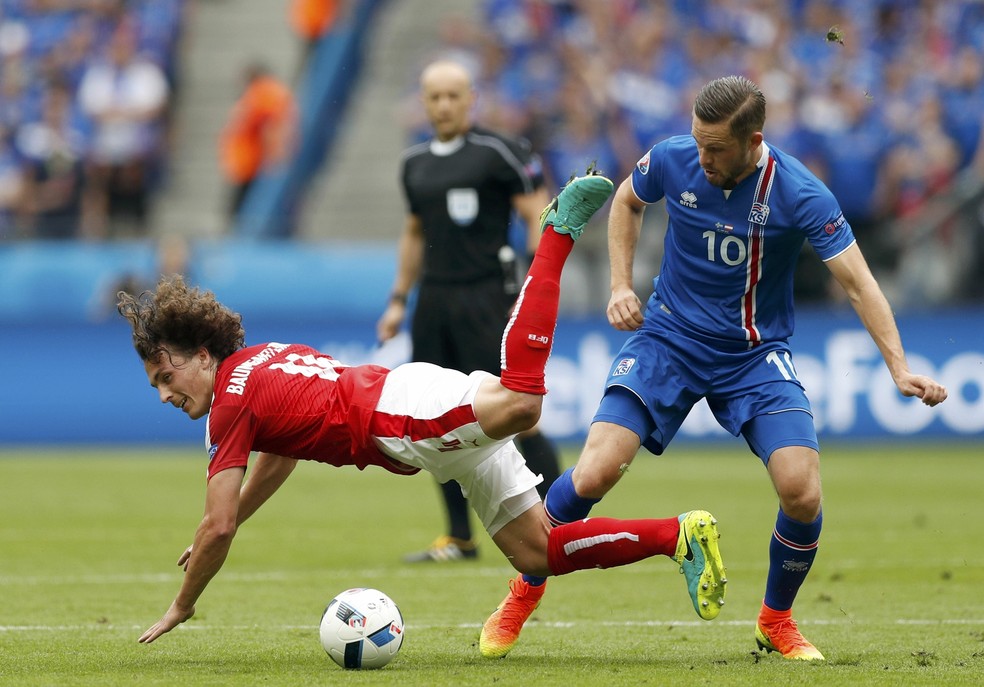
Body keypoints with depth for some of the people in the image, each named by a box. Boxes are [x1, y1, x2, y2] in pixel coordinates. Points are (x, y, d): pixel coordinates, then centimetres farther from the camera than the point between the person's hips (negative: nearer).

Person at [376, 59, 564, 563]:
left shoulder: (498, 153, -6)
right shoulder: (416, 162, 14)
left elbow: (540, 218, -7)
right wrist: (398, 300, 21)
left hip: (486, 296, -6)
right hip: (434, 298, 6)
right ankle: (458, 538, 13)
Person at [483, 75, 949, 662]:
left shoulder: (800, 195, -18)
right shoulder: (672, 160, -11)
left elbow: (858, 282, -16)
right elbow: (627, 202, 13)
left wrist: (899, 368, -26)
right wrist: (621, 286, 2)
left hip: (757, 355, -1)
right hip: (669, 338, 1)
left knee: (803, 493, -18)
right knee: (594, 475, -18)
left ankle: (777, 621, 10)